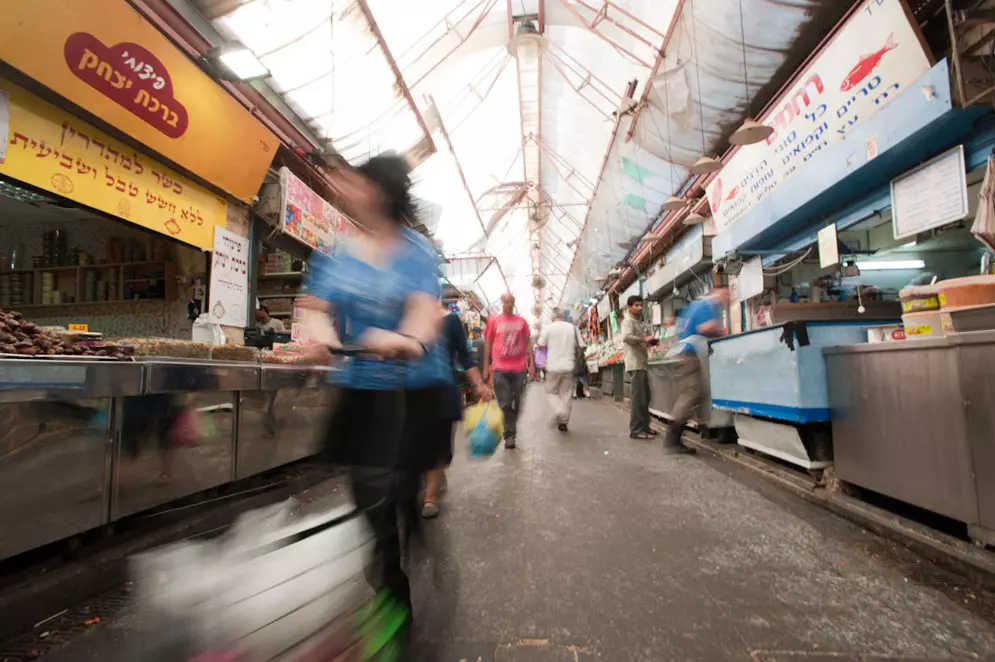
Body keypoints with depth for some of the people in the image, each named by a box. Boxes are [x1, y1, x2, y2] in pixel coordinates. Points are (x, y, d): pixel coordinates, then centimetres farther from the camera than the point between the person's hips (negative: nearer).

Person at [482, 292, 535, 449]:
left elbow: (528, 343, 10)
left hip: (519, 368, 2)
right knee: (505, 403, -3)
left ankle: (511, 431, 29)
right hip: (500, 368, -2)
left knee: (516, 402, 11)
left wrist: (532, 364, 4)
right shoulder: (493, 320, 3)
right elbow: (487, 344, 6)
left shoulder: (521, 321, 7)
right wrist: (486, 367, 4)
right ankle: (510, 435, 5)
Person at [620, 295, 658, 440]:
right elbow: (626, 337, -25)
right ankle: (635, 430, -7)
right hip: (635, 364, -9)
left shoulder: (642, 323, 21)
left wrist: (652, 340, 0)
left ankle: (644, 426, 23)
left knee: (645, 397, 14)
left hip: (643, 363, 9)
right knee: (637, 397, -9)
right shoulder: (627, 321, -7)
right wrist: (643, 339, -17)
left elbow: (649, 337, 22)